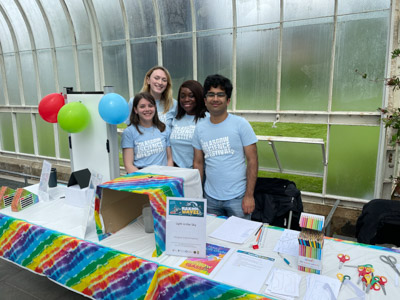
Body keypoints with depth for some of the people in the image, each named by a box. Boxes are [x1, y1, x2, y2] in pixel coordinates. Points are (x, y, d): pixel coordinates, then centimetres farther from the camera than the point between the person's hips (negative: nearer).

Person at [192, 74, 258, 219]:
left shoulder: (241, 124, -7)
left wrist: (249, 195, -11)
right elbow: (198, 164, 8)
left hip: (237, 197, -3)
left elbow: (252, 161, -8)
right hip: (210, 198, 3)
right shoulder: (199, 129, 3)